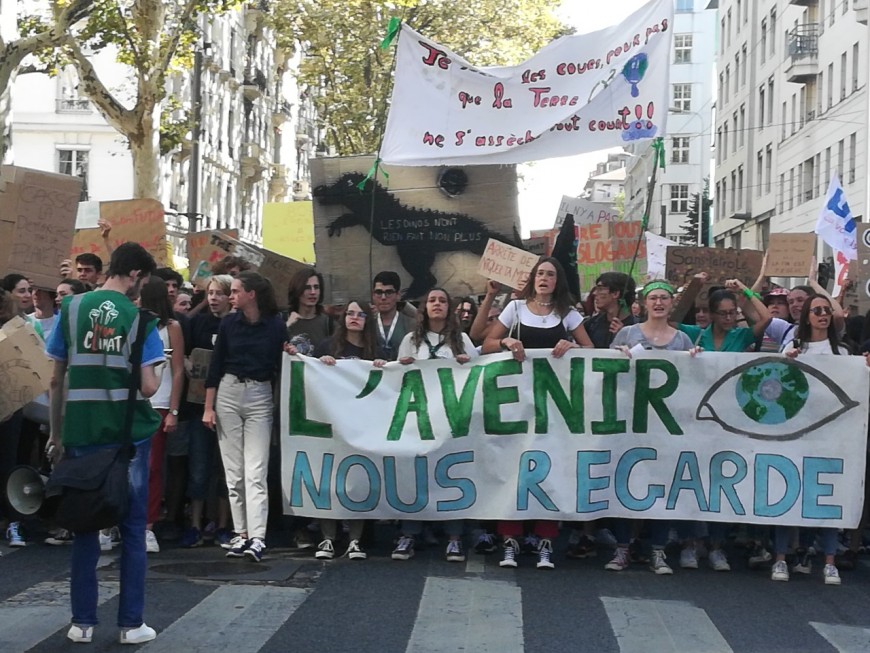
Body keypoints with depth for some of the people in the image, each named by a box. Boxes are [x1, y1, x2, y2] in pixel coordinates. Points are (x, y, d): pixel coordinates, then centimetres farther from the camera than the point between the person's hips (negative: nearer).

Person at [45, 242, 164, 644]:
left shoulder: (71, 308, 2)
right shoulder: (139, 317, -6)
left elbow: (56, 379, 4)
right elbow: (148, 386, -12)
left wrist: (56, 432, 12)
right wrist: (158, 377, 11)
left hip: (82, 433, 2)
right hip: (128, 433, -2)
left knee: (84, 524, 12)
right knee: (132, 527, 8)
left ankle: (82, 622, 16)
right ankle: (131, 623, 11)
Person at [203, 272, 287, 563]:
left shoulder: (276, 325, -2)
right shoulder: (228, 323, 3)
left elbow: (280, 365, 6)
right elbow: (215, 366, 5)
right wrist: (208, 407, 2)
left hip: (260, 397, -3)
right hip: (228, 393, 3)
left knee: (255, 471, -8)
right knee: (233, 470, 4)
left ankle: (257, 538, -13)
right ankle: (241, 533, 9)